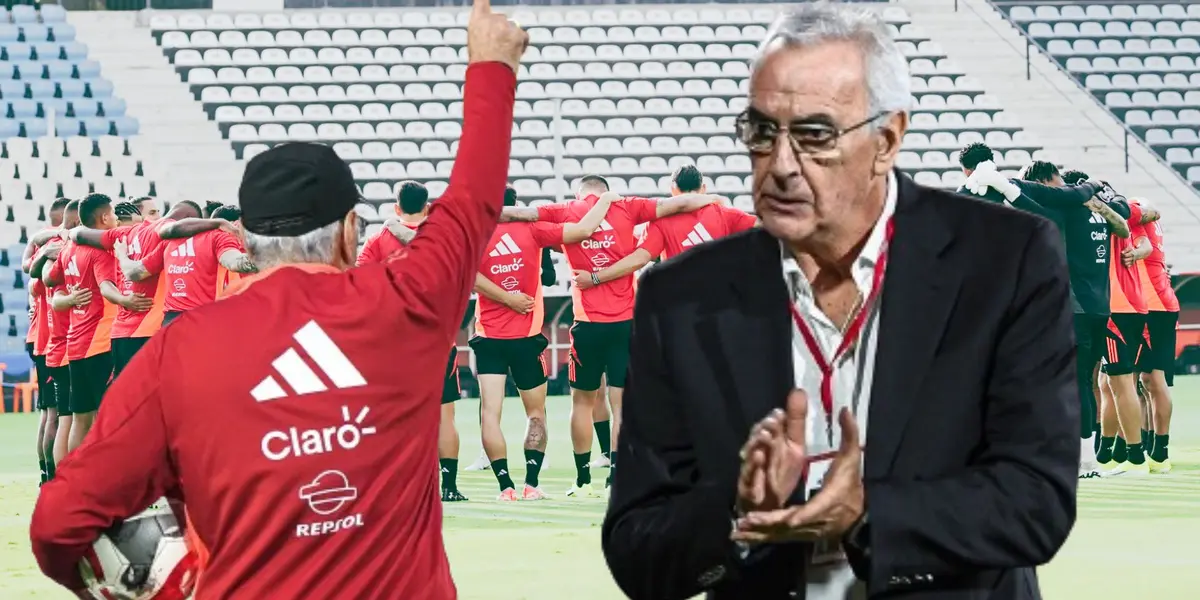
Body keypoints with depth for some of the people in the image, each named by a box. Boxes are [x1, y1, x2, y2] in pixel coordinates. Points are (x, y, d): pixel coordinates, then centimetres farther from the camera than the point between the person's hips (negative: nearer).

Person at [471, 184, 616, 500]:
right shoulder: (532, 230, -4)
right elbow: (584, 230, -9)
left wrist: (507, 298, -14)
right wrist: (606, 200, 8)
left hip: (488, 337, -1)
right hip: (526, 337, 1)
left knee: (490, 411, -2)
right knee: (536, 413, 14)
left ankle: (506, 485, -11)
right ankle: (531, 483, 5)